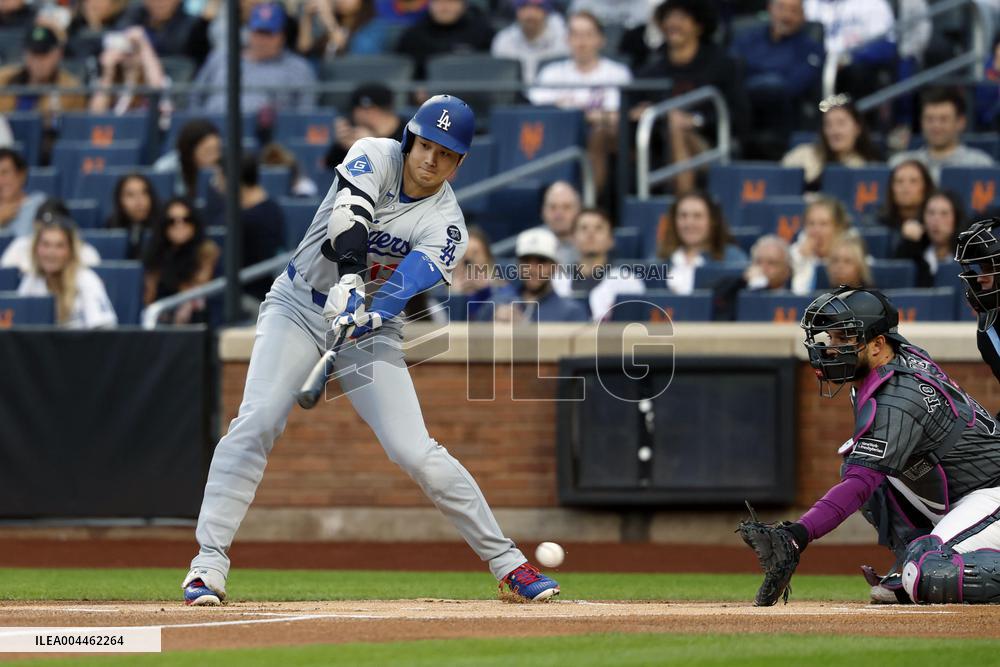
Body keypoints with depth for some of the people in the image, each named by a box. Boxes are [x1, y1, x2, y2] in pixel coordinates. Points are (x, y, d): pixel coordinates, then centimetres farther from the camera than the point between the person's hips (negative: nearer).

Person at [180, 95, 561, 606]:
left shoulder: (446, 226, -8)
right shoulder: (375, 156, -9)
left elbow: (408, 282, -24)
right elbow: (349, 214, -27)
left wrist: (367, 315, -44)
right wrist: (350, 277, -44)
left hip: (372, 329, 0)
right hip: (298, 307, 0)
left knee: (416, 452, -10)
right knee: (256, 421, -21)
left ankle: (507, 563, 2)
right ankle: (209, 564, -18)